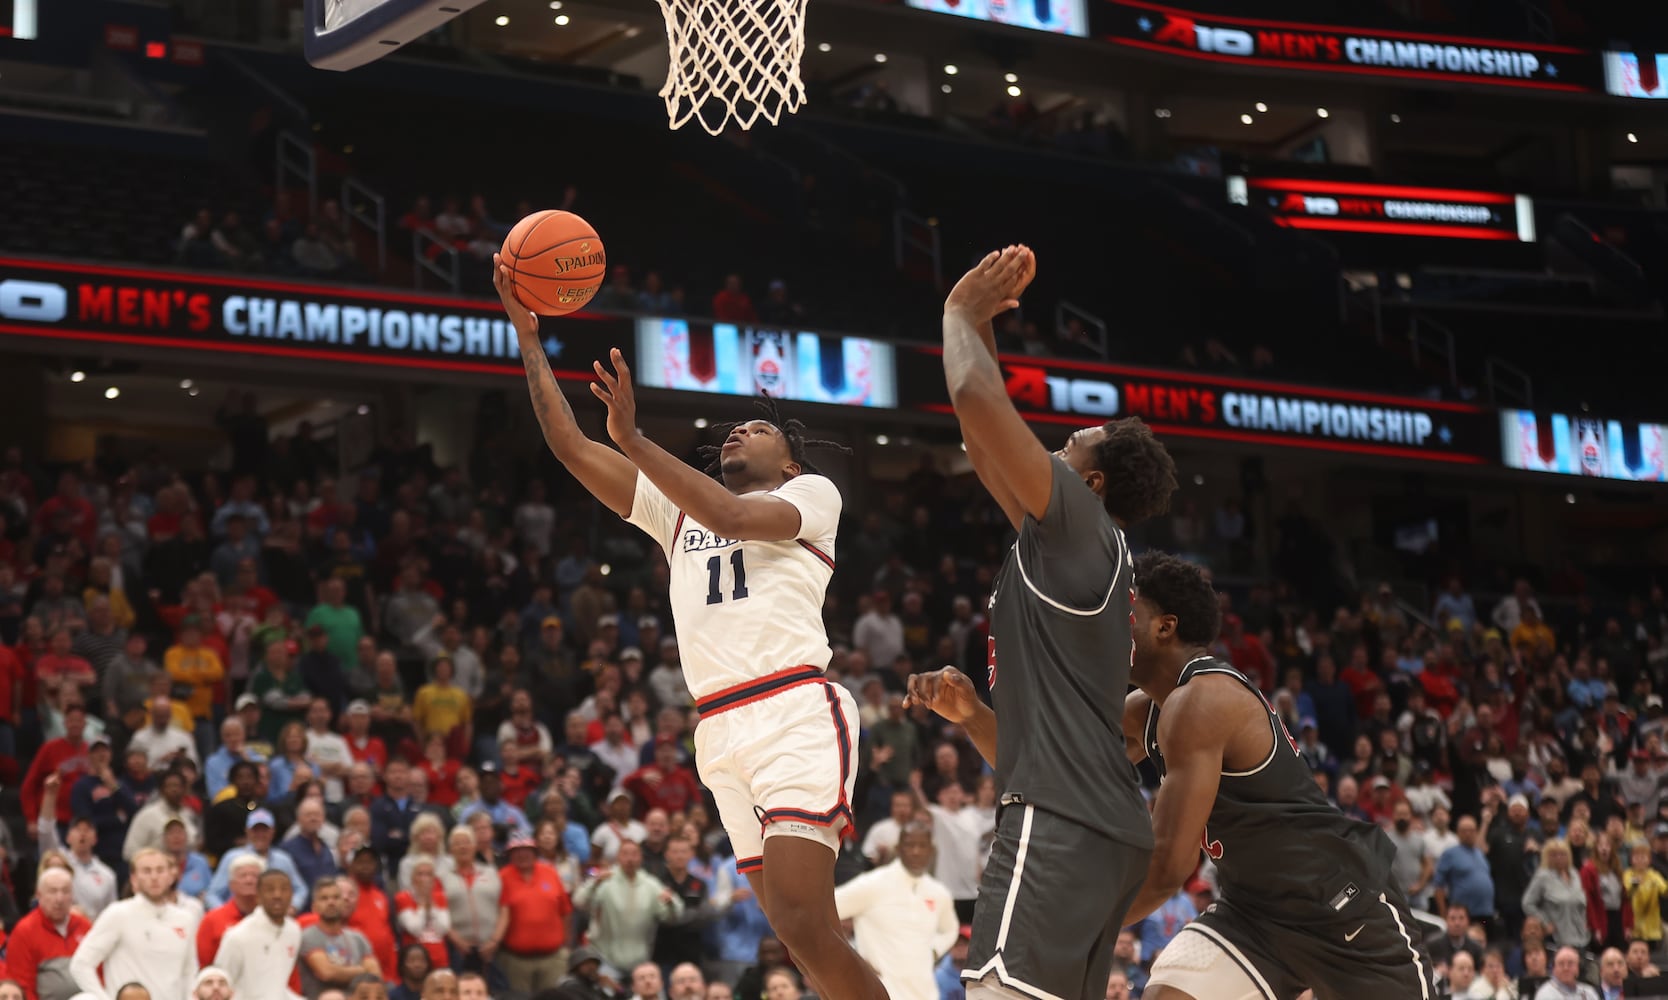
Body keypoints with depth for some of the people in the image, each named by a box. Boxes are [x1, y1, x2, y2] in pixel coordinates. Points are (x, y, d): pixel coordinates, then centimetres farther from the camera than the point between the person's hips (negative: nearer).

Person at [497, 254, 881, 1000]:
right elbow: (570, 447, 20)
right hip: (722, 734, 6)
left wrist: (631, 438, -15)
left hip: (794, 716, -6)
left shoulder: (812, 494, 10)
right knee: (797, 929, 0)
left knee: (802, 924, -20)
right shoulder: (679, 505, 27)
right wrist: (528, 336, 14)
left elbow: (730, 516, -11)